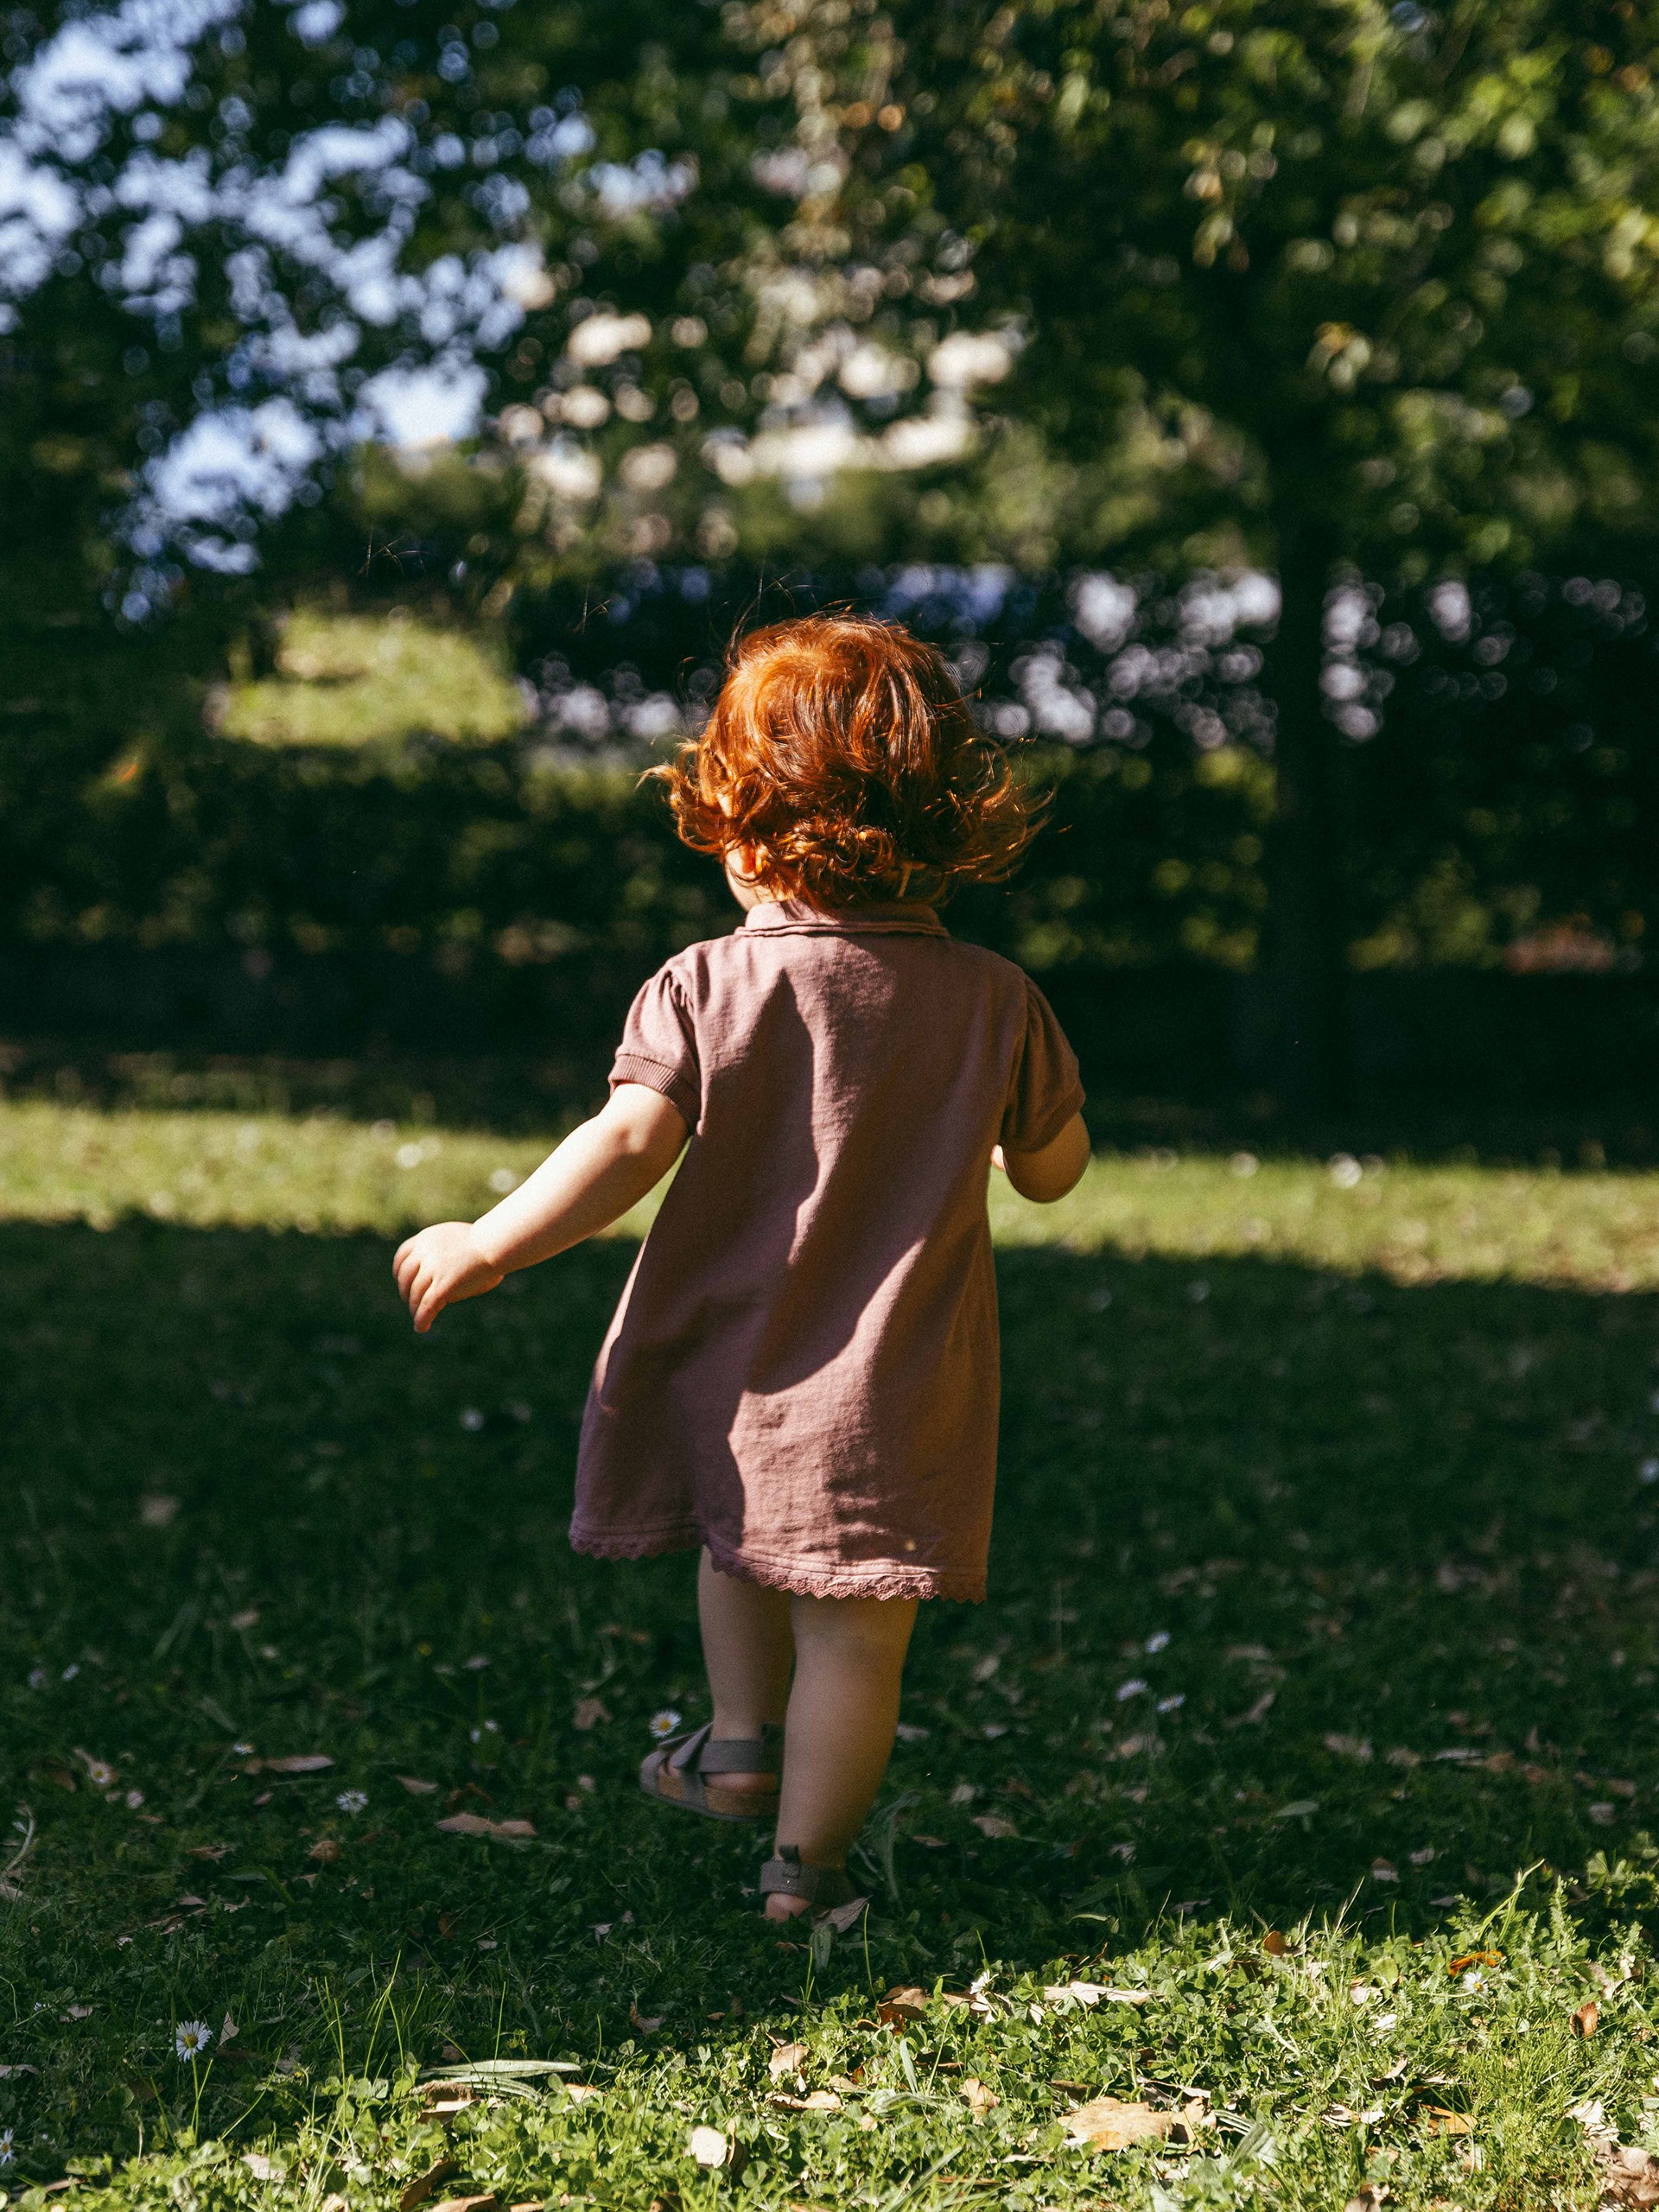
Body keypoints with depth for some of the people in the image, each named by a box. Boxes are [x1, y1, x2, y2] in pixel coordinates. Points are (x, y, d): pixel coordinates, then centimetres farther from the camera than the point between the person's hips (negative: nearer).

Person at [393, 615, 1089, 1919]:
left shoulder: (708, 988, -11)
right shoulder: (993, 1002, -4)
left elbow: (629, 1146, -19)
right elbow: (1054, 1171, 7)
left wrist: (489, 1245, -10)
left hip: (729, 1368, 1)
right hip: (893, 1400, 0)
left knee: (741, 1546, 29)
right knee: (854, 1630, 7)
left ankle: (743, 1744, 36)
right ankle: (808, 1856, 13)